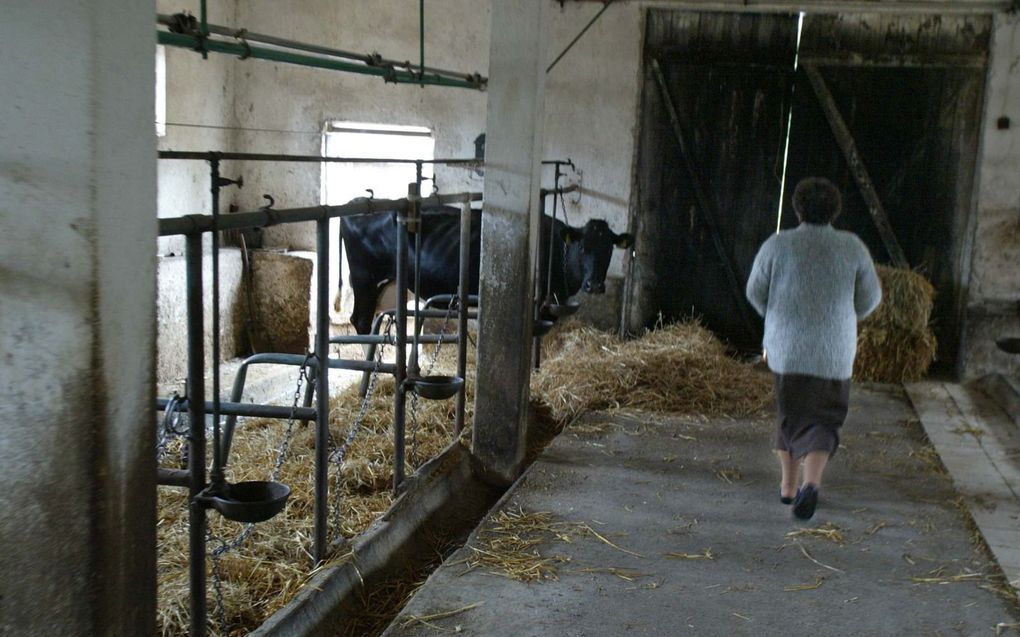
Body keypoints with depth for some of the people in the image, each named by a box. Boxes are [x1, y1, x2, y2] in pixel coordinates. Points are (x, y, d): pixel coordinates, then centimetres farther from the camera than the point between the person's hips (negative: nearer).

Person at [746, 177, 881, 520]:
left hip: (786, 347, 1)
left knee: (791, 413, 18)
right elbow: (870, 298, 5)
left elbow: (756, 291, 3)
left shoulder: (778, 244, -5)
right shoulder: (852, 247, -2)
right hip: (834, 352, -1)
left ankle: (788, 485, 26)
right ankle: (811, 482, -16)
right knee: (824, 420, 7)